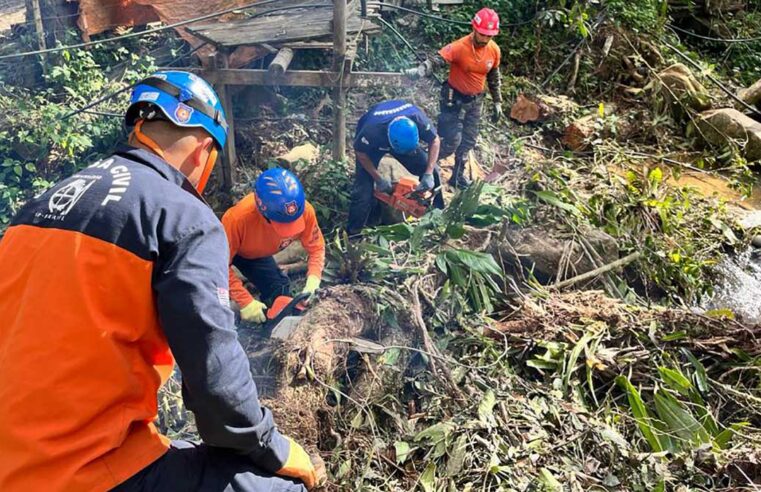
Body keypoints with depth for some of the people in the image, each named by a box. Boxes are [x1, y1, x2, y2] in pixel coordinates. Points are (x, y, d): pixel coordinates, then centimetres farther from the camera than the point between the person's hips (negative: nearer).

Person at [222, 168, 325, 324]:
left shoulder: (305, 211, -36)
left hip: (257, 254, 4)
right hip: (228, 250, -4)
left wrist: (313, 280, -37)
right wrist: (245, 302, -39)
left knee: (279, 291, 3)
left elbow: (316, 248, -20)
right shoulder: (238, 217, -47)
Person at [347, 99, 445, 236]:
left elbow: (434, 140, -18)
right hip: (371, 142, -3)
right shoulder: (373, 129, -44)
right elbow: (360, 152, -23)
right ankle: (353, 233, -1)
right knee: (364, 186, -15)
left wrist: (428, 174, -25)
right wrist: (379, 180, -21)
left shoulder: (418, 118, -38)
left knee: (431, 171, -4)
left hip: (401, 137, 3)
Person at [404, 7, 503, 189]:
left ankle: (458, 175, 29)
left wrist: (497, 102, 13)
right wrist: (419, 71, -55)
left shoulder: (494, 50, -6)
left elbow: (494, 78, 9)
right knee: (452, 141, -8)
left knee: (468, 141, 13)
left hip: (475, 100, 6)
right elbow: (436, 61, -36)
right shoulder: (459, 47, -25)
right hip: (454, 98, -6)